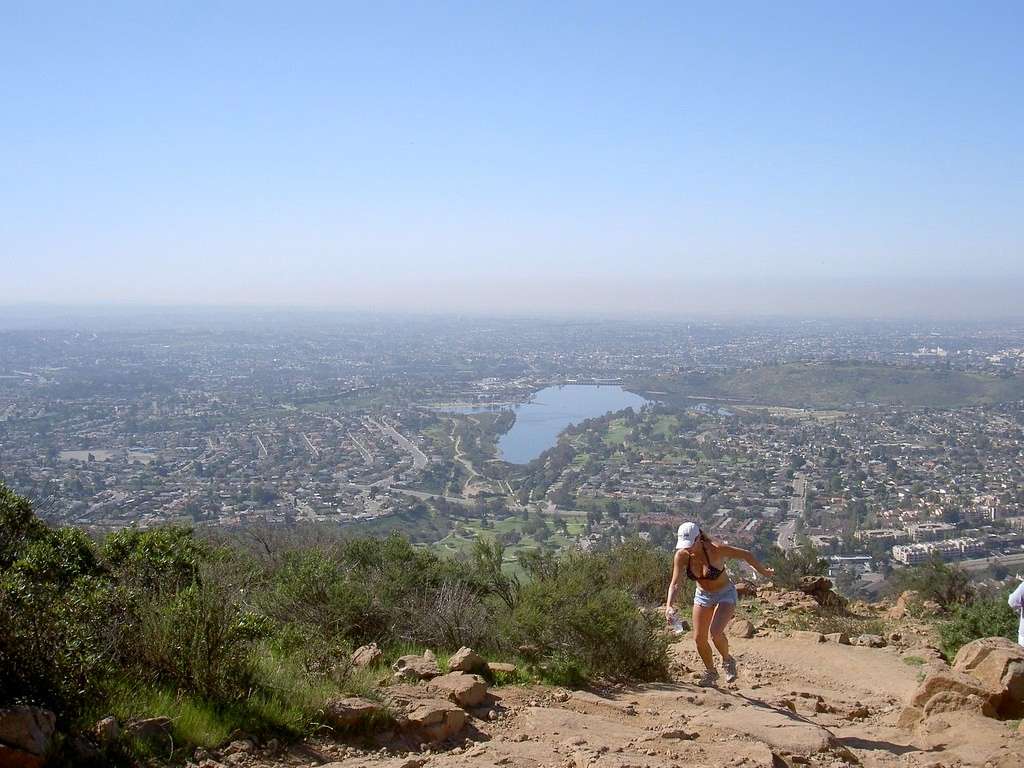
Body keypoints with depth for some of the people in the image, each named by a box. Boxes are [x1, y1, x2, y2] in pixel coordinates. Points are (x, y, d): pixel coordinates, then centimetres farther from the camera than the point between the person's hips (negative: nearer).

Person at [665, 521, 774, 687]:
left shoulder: (715, 549, -30)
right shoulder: (681, 556, -20)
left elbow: (746, 555, -17)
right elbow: (675, 584, -20)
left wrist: (763, 572, -4)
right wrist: (669, 605, -37)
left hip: (725, 595, -5)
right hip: (702, 595, 5)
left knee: (715, 633, -23)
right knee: (699, 638, 4)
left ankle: (728, 661, 9)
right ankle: (710, 672, 31)